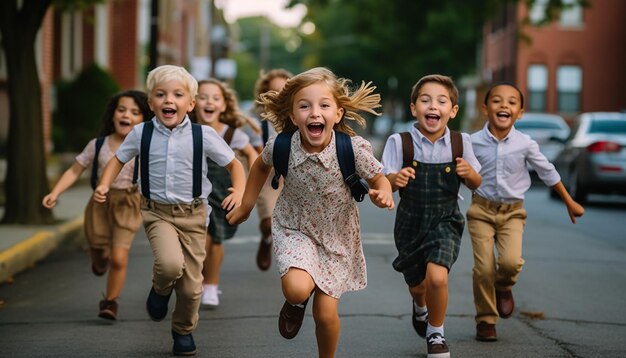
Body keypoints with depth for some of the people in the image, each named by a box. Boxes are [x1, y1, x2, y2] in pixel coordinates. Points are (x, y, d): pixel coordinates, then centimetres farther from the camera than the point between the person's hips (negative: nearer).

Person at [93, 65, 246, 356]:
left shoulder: (204, 135, -7)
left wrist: (239, 191, -15)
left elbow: (234, 164, 3)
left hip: (193, 214, 1)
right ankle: (161, 289, 9)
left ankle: (184, 330, 35)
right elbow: (118, 159, 12)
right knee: (170, 263, -29)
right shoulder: (141, 134, -4)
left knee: (191, 284, 5)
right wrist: (104, 185, -5)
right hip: (157, 212, -1)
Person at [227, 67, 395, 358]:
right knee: (298, 288, -27)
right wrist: (246, 206, 9)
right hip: (294, 228, 0)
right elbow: (261, 166, 3)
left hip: (336, 234, 0)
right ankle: (296, 302, 13)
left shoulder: (353, 149, -27)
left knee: (326, 313, 2)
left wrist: (383, 195, -32)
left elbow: (378, 179, -9)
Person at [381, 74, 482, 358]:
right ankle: (420, 307, 58)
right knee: (416, 285, 17)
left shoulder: (460, 143, -8)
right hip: (411, 221, 1)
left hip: (445, 220, -1)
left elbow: (475, 185, 4)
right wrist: (395, 179, -37)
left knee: (437, 277, -23)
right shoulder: (399, 142, -14)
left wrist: (469, 173, -19)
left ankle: (436, 334, 5)